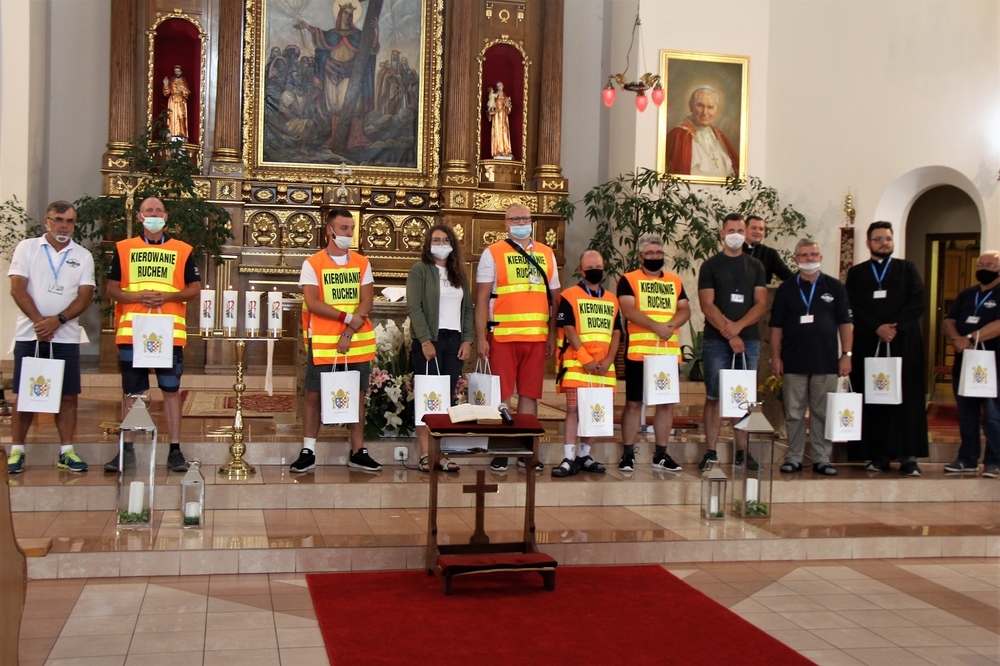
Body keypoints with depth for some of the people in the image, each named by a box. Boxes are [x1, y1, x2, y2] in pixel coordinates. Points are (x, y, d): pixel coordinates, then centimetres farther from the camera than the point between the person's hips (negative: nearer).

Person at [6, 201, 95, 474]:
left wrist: (57, 320, -15)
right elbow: (17, 288, -3)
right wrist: (39, 321, -14)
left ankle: (66, 451, 8)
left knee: (68, 395, 1)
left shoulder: (83, 256, 7)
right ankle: (16, 451, 8)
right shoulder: (27, 248, 4)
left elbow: (85, 297, -1)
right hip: (29, 334, -1)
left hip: (66, 336, 1)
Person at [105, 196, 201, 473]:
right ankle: (127, 449, 11)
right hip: (131, 332, 0)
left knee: (171, 390, 1)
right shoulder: (123, 249, 9)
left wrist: (167, 296, -11)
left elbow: (195, 288, 7)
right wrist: (138, 296, -13)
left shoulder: (182, 250, 9)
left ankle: (175, 450, 5)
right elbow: (111, 290, 6)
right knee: (132, 392, 5)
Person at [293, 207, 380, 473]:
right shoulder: (312, 264, -1)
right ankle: (308, 452, 8)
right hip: (323, 343, -3)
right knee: (314, 394, 0)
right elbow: (312, 303, -11)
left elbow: (367, 303, -1)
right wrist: (347, 317, -16)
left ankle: (358, 452, 12)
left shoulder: (362, 264, 8)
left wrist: (348, 334, -13)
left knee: (357, 395, 6)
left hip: (357, 343, 3)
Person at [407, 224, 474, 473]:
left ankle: (442, 454, 5)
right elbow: (414, 306, -8)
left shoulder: (459, 274, 17)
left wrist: (467, 339, 2)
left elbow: (468, 308, 15)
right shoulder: (420, 269, 1)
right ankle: (426, 455, -4)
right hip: (429, 341, -5)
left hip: (455, 340, 5)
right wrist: (425, 340, -15)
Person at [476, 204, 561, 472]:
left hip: (537, 337, 3)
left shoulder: (546, 254, 14)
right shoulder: (493, 253, 4)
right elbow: (482, 298, 0)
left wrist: (552, 336, 8)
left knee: (530, 394, 6)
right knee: (501, 395, -1)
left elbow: (554, 298, 16)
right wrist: (480, 338, -7)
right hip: (502, 337, -3)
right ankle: (499, 452, 6)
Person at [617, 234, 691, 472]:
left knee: (666, 403, 7)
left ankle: (661, 454, 16)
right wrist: (657, 326, -19)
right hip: (639, 352, -4)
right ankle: (628, 454, 6)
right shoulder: (628, 280, 2)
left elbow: (685, 310, 8)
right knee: (634, 403, -1)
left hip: (669, 352, 5)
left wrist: (671, 325, -13)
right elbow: (628, 310, -12)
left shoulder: (675, 281, 16)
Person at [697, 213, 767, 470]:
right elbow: (707, 305, -5)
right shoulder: (710, 266, 4)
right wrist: (729, 334, -12)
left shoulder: (755, 267, 13)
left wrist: (738, 326, -11)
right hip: (717, 341, -3)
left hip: (749, 340, 3)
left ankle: (741, 452, 10)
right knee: (714, 396, -2)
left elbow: (761, 304, 4)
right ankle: (710, 452, 1)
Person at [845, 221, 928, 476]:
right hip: (869, 346, 1)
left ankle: (909, 457, -5)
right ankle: (878, 456, 0)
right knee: (873, 401, -2)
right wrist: (877, 328, -11)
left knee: (906, 399, -5)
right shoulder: (856, 273, 13)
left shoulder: (907, 269, 12)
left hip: (903, 345, -1)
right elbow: (853, 309, 2)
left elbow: (917, 303, -1)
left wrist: (895, 326, -12)